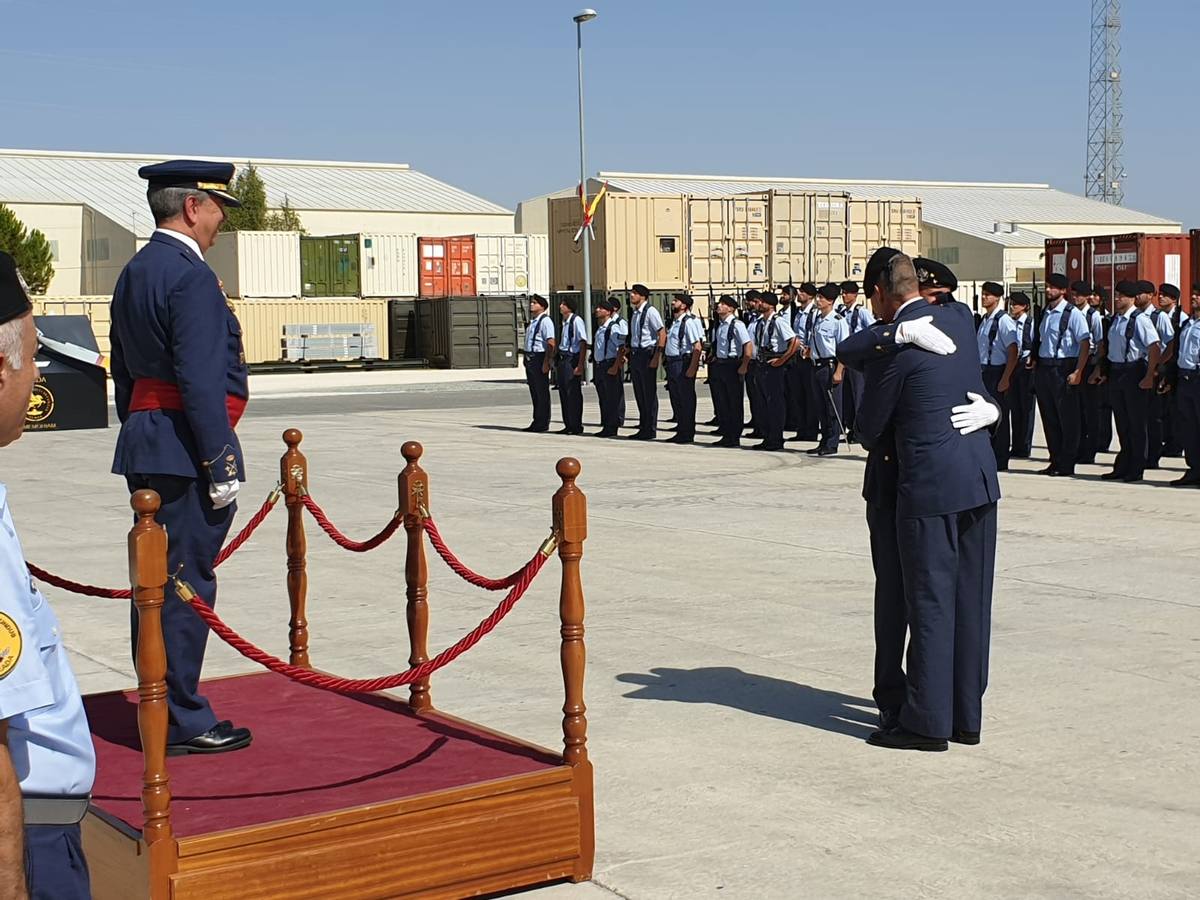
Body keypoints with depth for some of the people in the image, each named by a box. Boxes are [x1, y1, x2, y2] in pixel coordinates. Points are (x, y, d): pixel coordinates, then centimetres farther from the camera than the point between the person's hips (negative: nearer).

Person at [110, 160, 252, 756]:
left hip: (143, 445, 10)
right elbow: (201, 383, -20)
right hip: (184, 449, -10)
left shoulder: (134, 273, 16)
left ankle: (160, 708, 24)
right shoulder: (189, 277, -15)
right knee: (185, 583, -4)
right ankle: (182, 723, 2)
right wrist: (220, 466, -18)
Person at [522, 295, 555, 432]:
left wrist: (546, 362, -23)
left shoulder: (545, 321, -11)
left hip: (539, 358, -9)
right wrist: (527, 360, 18)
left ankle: (543, 423, 3)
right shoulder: (532, 322, 16)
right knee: (534, 392, 14)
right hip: (530, 359, 9)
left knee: (542, 392, -2)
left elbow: (551, 343, -18)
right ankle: (536, 422, 21)